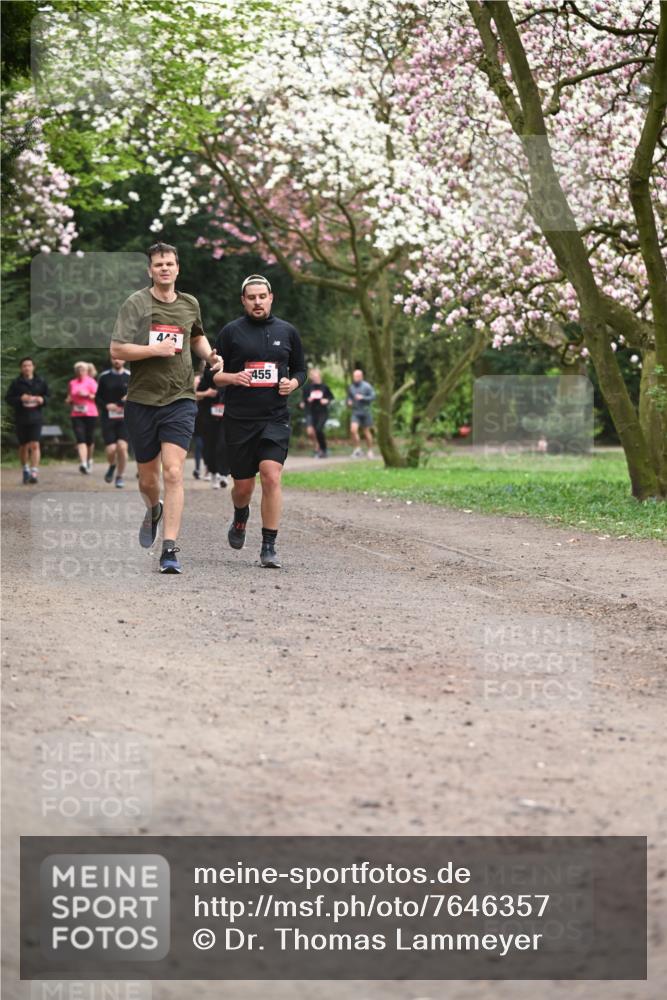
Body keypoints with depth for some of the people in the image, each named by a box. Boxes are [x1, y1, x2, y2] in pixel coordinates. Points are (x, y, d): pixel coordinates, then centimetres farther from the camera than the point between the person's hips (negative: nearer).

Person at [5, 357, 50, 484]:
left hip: (35, 417, -1)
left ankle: (34, 472, -16)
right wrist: (20, 398, -17)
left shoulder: (40, 382, 3)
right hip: (21, 418, 1)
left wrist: (42, 399, -8)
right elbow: (8, 398, 0)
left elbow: (48, 395, 13)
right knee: (24, 446, 11)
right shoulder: (16, 383, 0)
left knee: (35, 445, -12)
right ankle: (26, 470, 31)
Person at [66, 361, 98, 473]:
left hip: (90, 414, -2)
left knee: (89, 439, 6)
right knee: (80, 439, -12)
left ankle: (89, 460, 29)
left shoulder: (90, 382, 0)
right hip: (76, 415, 2)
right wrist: (69, 400, 3)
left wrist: (87, 395, -17)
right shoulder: (72, 383, 12)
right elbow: (69, 398, 24)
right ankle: (83, 463, -23)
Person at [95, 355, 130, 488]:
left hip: (125, 418, 0)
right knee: (111, 449, -8)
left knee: (122, 447, -14)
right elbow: (97, 398, 10)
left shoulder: (130, 377, 5)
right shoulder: (104, 377, 7)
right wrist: (106, 406, -9)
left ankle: (120, 476, 6)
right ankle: (112, 466, 27)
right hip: (108, 418, 0)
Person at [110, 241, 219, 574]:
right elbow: (116, 350, -9)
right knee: (147, 478, 12)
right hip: (142, 400, -1)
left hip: (179, 400, 1)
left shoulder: (190, 304, 10)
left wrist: (210, 355, 11)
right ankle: (154, 510, 48)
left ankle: (170, 550, -16)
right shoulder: (136, 303, -2)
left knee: (173, 472, -15)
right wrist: (155, 349, -19)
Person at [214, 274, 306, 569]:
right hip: (239, 419, 0)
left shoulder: (287, 331, 9)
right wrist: (233, 378, -15)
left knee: (271, 476, -17)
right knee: (243, 485, 6)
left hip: (275, 418, 0)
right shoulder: (231, 332, 3)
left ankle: (269, 547, -11)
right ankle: (240, 517, 43)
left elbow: (300, 370, 19)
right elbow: (214, 374, 5)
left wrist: (292, 383, -3)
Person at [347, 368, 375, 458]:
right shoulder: (350, 387, 6)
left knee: (367, 432, 5)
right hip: (355, 412, 2)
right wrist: (349, 401, -2)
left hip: (365, 412, -2)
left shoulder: (367, 386, -6)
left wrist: (362, 398, -20)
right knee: (353, 430, -17)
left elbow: (373, 396, -9)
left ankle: (370, 451, 19)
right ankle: (357, 449, -6)